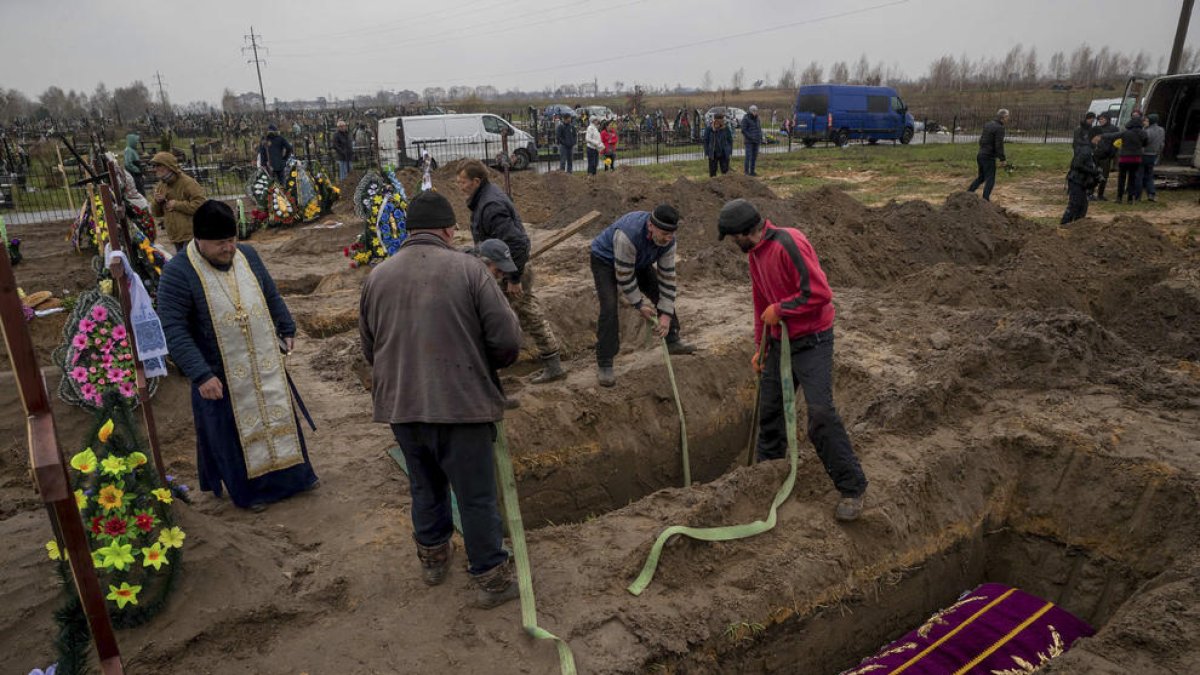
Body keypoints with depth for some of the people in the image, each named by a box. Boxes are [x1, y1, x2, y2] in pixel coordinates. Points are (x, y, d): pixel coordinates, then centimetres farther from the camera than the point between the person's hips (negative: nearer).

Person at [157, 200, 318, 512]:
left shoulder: (247, 255, -2)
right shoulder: (178, 273, -18)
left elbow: (272, 296, 13)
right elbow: (173, 330, -19)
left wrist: (287, 330, 14)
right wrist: (201, 374, -24)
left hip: (266, 365, 5)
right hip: (222, 375, -5)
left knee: (278, 416, 17)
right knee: (236, 431, 10)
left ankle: (291, 473, 36)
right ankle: (248, 489, 30)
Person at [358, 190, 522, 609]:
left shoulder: (377, 277, 4)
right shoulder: (468, 268, -10)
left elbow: (369, 350, 12)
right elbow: (507, 340, -13)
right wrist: (487, 364, 8)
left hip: (400, 405, 5)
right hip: (461, 403, -5)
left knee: (425, 485, 24)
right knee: (476, 495, 9)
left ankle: (433, 557, 42)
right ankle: (490, 577, 21)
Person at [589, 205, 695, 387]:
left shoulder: (668, 240, -23)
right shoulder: (628, 235, -43)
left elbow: (667, 276, -16)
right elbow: (624, 276, -33)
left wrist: (666, 315, -18)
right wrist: (639, 305, -22)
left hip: (638, 261, 7)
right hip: (605, 260, -6)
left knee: (663, 294, 5)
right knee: (609, 307, -21)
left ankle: (673, 341, 26)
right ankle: (604, 366, -13)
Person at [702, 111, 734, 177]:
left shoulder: (726, 128, -1)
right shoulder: (709, 128, -6)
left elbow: (730, 140, 7)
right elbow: (705, 141, -1)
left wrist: (730, 152, 3)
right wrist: (707, 153, -3)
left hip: (724, 154, 1)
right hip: (713, 154, -1)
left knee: (725, 171, 3)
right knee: (712, 172, 6)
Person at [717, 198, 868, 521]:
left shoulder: (789, 243, -21)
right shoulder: (754, 253, 8)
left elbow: (820, 293, -28)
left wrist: (780, 309, -17)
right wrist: (761, 346, 21)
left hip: (811, 342, -9)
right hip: (780, 342, 9)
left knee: (821, 413, -14)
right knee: (769, 410, 15)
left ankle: (852, 488, -1)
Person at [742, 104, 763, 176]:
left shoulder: (757, 119, 13)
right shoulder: (746, 119, -7)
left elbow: (759, 129, 19)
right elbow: (743, 130, -13)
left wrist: (761, 139, 8)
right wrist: (751, 137, -19)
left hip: (756, 141, 6)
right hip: (749, 141, -6)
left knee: (754, 156, 5)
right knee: (748, 156, -10)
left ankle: (752, 171, 9)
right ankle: (746, 171, -5)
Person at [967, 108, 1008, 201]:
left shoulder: (988, 124, 11)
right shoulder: (999, 128, -15)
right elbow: (999, 145, -19)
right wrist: (1002, 159, -14)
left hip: (980, 155, 8)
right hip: (989, 157, -8)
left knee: (981, 177, 19)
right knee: (990, 179, -2)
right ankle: (985, 199, -7)